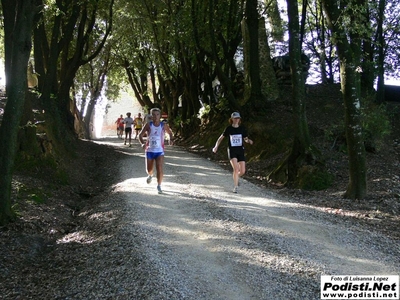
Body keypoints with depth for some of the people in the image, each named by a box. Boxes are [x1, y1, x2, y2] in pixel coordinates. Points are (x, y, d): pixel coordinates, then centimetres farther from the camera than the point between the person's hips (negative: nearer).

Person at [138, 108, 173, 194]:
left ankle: (159, 186, 5)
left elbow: (170, 133, 13)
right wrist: (142, 143, -20)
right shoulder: (148, 125, -6)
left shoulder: (164, 125, -4)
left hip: (159, 151, -1)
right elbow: (140, 135, -1)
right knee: (149, 170, 12)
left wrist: (171, 139, -8)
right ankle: (150, 175, 49)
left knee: (160, 170, -14)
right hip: (149, 150, 1)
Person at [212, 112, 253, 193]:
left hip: (240, 150, 3)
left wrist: (249, 141, -9)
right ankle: (235, 187, -7)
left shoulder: (242, 128, 4)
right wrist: (216, 146, -6)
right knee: (236, 169, -20)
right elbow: (221, 138, 6)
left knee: (242, 171, 0)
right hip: (232, 151, -3)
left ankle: (236, 178, 35)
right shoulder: (229, 129, -2)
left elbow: (245, 139, 14)